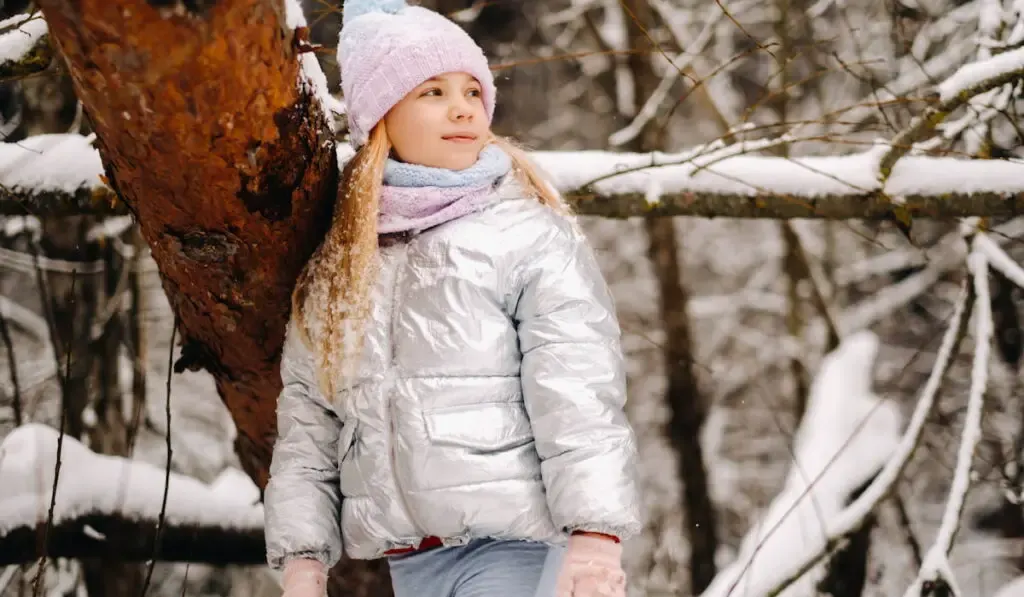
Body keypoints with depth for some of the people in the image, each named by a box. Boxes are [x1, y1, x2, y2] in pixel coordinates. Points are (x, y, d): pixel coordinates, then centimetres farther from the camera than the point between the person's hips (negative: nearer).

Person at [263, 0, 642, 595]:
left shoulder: (531, 235, -1)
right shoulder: (333, 270, 13)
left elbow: (579, 395, -12)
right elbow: (306, 427, 13)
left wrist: (596, 536, -23)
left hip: (522, 547, -5)